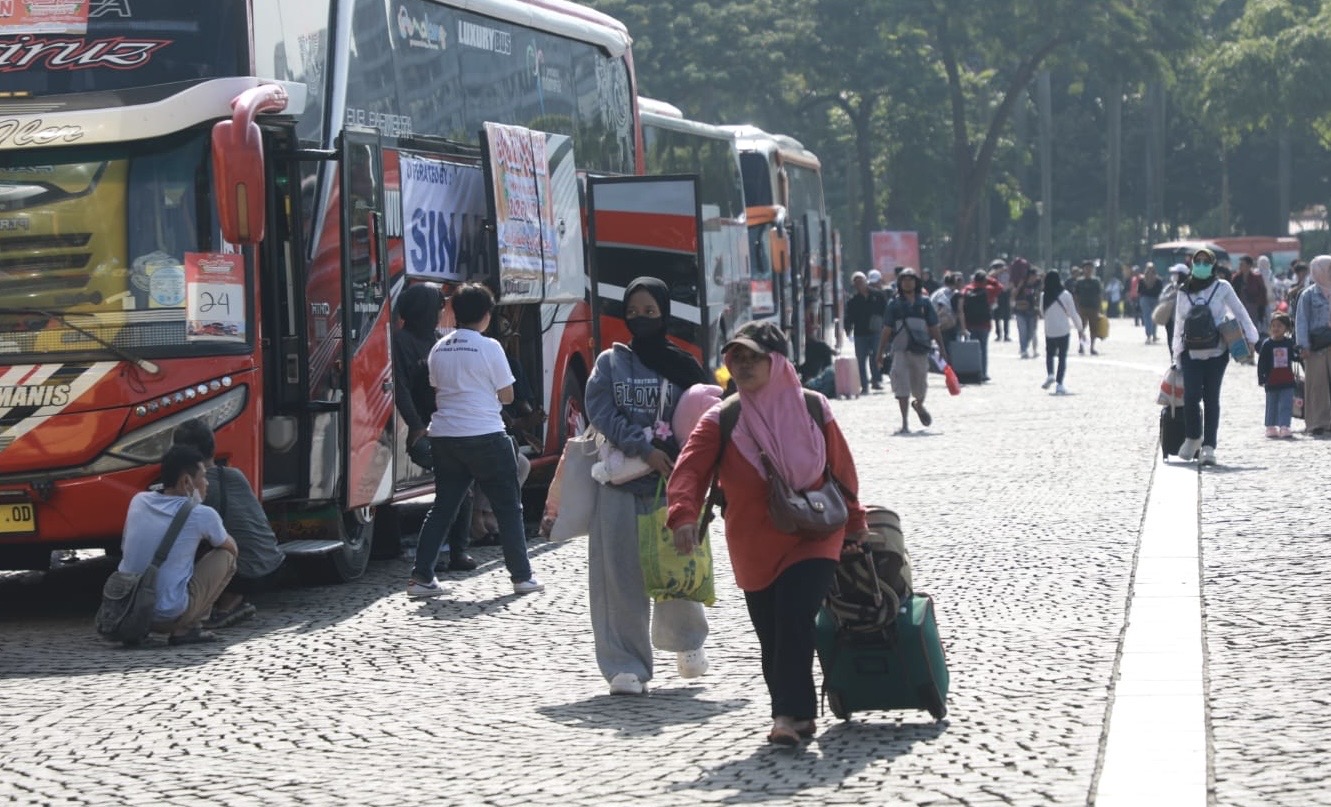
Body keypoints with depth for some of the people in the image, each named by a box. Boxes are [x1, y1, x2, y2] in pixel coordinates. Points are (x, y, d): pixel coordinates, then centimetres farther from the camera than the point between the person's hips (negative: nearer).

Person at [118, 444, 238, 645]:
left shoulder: (138, 501, 6)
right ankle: (186, 629, 1)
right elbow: (232, 548, 13)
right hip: (169, 616, -6)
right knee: (225, 556, 10)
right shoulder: (201, 515, -7)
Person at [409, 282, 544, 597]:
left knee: (443, 507, 10)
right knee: (508, 507, 6)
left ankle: (421, 577, 3)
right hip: (485, 436, -5)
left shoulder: (439, 348, 6)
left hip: (444, 436, 5)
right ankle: (522, 576, 9)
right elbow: (506, 395, -4)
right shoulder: (489, 347, -9)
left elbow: (437, 389, 14)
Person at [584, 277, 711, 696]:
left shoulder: (682, 367, 8)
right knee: (620, 575, -5)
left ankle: (686, 639, 29)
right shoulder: (610, 362, 9)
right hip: (619, 484, 1)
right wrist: (645, 449, -13)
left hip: (669, 485, 0)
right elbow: (600, 412, -3)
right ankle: (626, 666, -1)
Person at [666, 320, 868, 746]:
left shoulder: (812, 408, -1)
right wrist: (684, 515, -34)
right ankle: (796, 714, 19)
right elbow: (690, 468, -16)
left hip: (813, 539, -2)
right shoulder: (721, 420, -4)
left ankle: (790, 713, -17)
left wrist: (854, 526, 17)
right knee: (771, 635, 6)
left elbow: (842, 469, 10)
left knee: (795, 619, -18)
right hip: (754, 547, 2)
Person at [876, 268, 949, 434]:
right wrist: (879, 352, 2)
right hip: (901, 350, -2)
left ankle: (919, 405, 46)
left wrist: (942, 348, 5)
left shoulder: (924, 302, 7)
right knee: (902, 387, -9)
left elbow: (934, 328, 9)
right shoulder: (895, 304, 4)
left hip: (920, 350, 2)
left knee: (920, 386, 12)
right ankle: (904, 423, -5)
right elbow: (887, 330, 5)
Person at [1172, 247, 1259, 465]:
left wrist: (1250, 339, -1)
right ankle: (1192, 437, 12)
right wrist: (1177, 353, 18)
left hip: (1217, 353, -1)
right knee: (1191, 396, -11)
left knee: (1211, 399, -2)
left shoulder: (1222, 288, 1)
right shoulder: (1184, 291, 9)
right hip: (1192, 353, 1)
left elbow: (1239, 313, 6)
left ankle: (1208, 447, 1)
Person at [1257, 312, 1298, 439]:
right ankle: (1271, 427, 19)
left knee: (1286, 405, -5)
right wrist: (1261, 379, -7)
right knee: (1272, 406, 9)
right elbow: (1261, 363, -2)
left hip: (1287, 382, 1)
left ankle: (1284, 427, -7)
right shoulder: (1267, 344, -3)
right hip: (1271, 383, -1)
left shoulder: (1290, 343, 4)